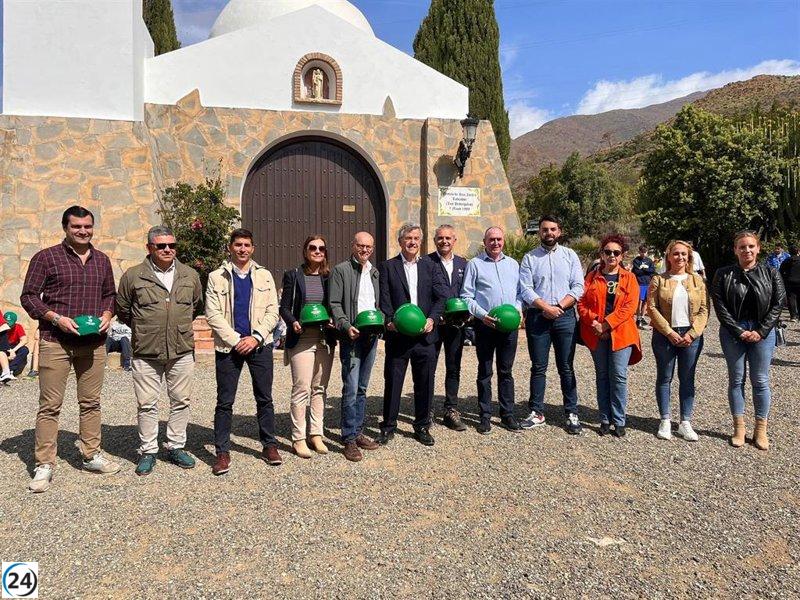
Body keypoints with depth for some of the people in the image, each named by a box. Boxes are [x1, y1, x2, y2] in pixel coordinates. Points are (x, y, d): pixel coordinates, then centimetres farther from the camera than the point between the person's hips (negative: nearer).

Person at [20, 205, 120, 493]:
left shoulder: (102, 260, 12)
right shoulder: (46, 258, -1)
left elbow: (110, 294, 20)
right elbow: (28, 296, -2)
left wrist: (107, 314, 1)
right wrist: (56, 318, -15)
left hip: (94, 342, 4)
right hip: (55, 342, -4)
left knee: (91, 402, 11)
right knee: (50, 405, 0)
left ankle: (91, 455, 23)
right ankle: (44, 464, 8)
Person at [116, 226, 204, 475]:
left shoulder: (190, 275, 6)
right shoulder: (133, 276, -2)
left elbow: (197, 306, 20)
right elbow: (122, 310, 9)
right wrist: (143, 329, 11)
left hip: (182, 351, 2)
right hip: (145, 353, -2)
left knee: (181, 401, 9)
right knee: (146, 404, 4)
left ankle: (175, 447, 24)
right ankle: (148, 451, 18)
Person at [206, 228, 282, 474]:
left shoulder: (264, 276, 9)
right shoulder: (217, 277, 4)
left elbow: (273, 311, 3)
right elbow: (213, 314, -4)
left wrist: (256, 337, -9)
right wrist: (235, 340, -11)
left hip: (259, 344, 2)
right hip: (228, 346, -1)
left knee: (264, 398, 7)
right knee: (225, 401, 2)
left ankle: (269, 445, 19)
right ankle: (222, 452, 11)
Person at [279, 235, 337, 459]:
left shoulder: (329, 277, 10)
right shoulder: (293, 275, 2)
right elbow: (284, 308, 1)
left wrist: (333, 323, -7)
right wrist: (293, 323, -17)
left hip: (325, 340, 4)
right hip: (301, 339, -4)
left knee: (319, 389, 9)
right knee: (301, 389, -5)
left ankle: (316, 434, 19)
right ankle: (298, 438, 4)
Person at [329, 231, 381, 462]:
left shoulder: (375, 273, 17)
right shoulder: (341, 270, -1)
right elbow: (334, 304, -7)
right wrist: (346, 326, -19)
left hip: (371, 336, 6)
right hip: (351, 336, -6)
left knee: (362, 388, 13)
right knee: (351, 388, -7)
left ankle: (358, 433, 22)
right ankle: (349, 439, 1)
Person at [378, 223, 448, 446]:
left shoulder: (430, 266, 10)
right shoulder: (387, 267, 5)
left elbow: (442, 295, 3)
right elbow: (384, 299, -2)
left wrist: (432, 319, -11)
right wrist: (390, 321, -16)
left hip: (425, 334, 2)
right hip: (397, 334, -2)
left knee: (425, 383, 9)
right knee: (393, 382, 5)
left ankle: (422, 427, 23)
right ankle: (388, 426, 19)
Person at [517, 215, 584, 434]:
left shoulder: (570, 255, 8)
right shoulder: (530, 258, 6)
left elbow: (578, 287, 0)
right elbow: (526, 289, -3)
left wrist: (559, 306, -12)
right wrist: (546, 307, -14)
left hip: (565, 316, 0)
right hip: (537, 317, 0)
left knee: (566, 367, 4)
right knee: (538, 367, 6)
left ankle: (572, 413, 12)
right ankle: (536, 413, 14)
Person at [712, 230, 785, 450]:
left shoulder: (771, 274, 3)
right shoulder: (723, 274, 0)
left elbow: (778, 304, -1)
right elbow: (719, 306, -4)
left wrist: (761, 331, -10)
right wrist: (739, 332, -11)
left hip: (763, 332, 0)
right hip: (733, 332, 0)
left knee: (760, 381, 4)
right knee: (736, 380, 6)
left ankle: (761, 429, 15)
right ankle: (739, 428, 15)